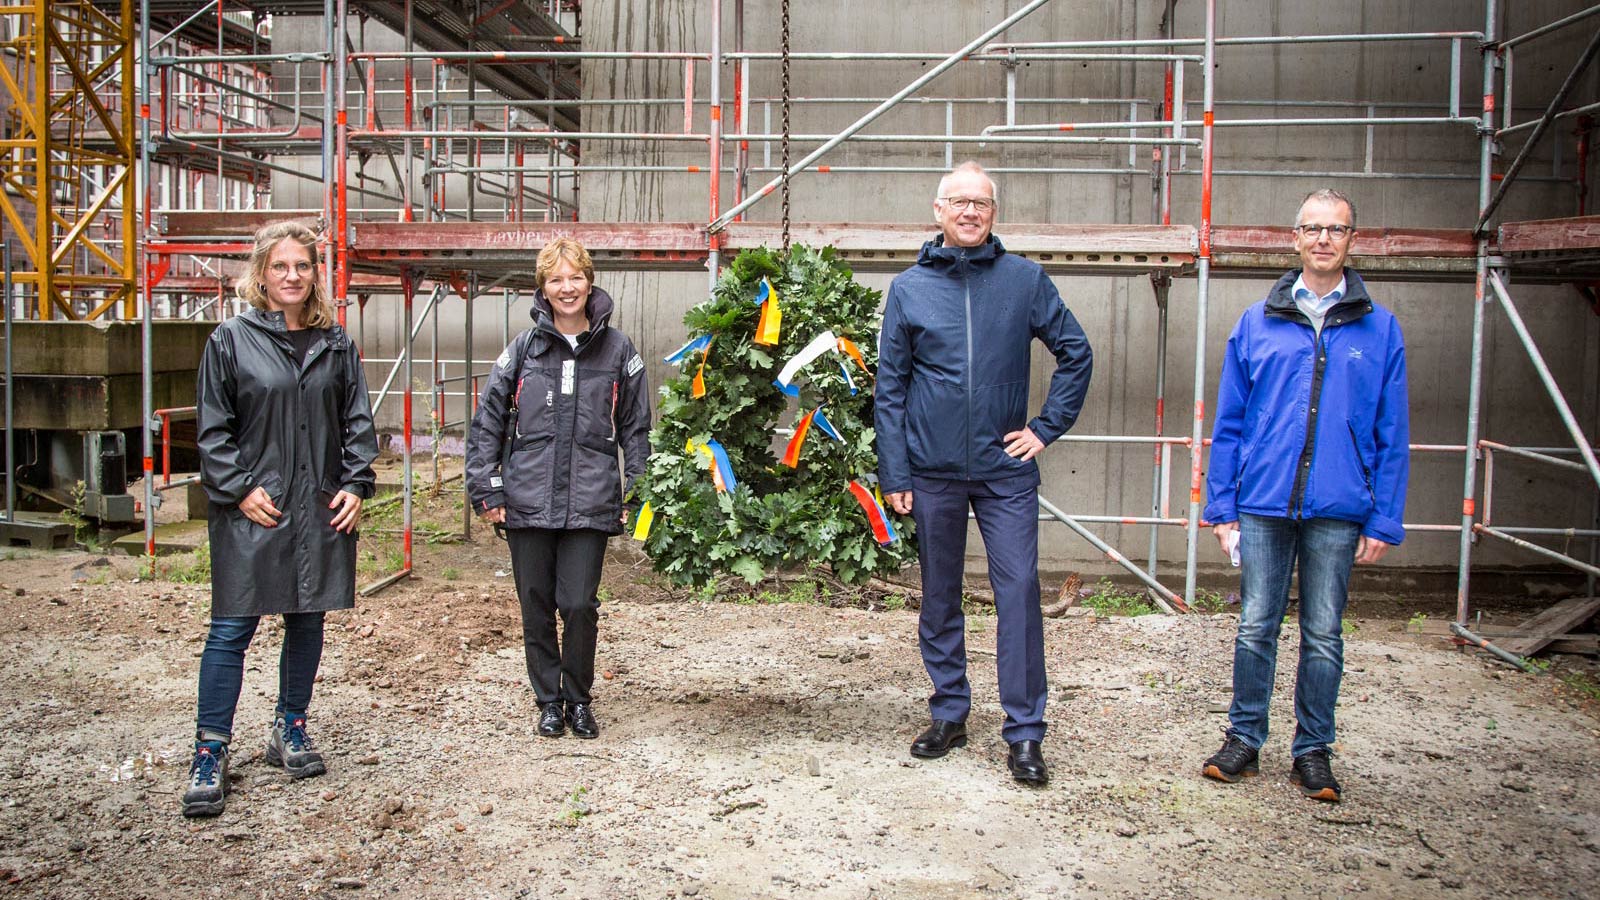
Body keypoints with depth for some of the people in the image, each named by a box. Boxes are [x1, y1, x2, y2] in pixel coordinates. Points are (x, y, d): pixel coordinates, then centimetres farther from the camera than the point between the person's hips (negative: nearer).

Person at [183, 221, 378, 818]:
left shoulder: (335, 344, 8)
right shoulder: (231, 340, -1)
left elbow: (358, 421, 10)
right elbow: (212, 428, -1)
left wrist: (356, 484, 0)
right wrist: (238, 489, -9)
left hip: (322, 510, 4)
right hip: (251, 510, -3)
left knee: (307, 621, 11)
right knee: (231, 629, -2)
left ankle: (290, 729, 27)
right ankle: (210, 752, 7)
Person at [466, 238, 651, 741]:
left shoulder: (617, 350, 5)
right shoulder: (523, 349, 5)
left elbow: (636, 429, 9)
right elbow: (487, 422, 7)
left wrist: (637, 496, 4)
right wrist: (486, 491, 2)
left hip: (589, 504, -1)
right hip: (527, 503, 1)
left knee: (580, 605, -3)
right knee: (537, 607, 8)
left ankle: (579, 699, 20)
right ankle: (549, 701, 25)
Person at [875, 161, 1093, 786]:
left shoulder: (1026, 280, 3)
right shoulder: (909, 288, 4)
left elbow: (1076, 353, 11)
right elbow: (890, 388, 4)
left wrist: (1047, 427, 2)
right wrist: (893, 473, -2)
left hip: (1006, 468, -1)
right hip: (932, 471, 1)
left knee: (1019, 592, -5)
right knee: (939, 597, 11)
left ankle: (1024, 733, 4)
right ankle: (949, 714, 26)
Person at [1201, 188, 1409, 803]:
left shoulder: (1379, 329, 5)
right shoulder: (1256, 324, 7)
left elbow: (1392, 437, 4)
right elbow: (1228, 425, 7)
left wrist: (1385, 521, -1)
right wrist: (1221, 507, 2)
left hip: (1338, 511, 0)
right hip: (1262, 506, 1)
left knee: (1323, 637, 8)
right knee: (1255, 629, 6)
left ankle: (1312, 750, 22)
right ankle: (1244, 738, 21)